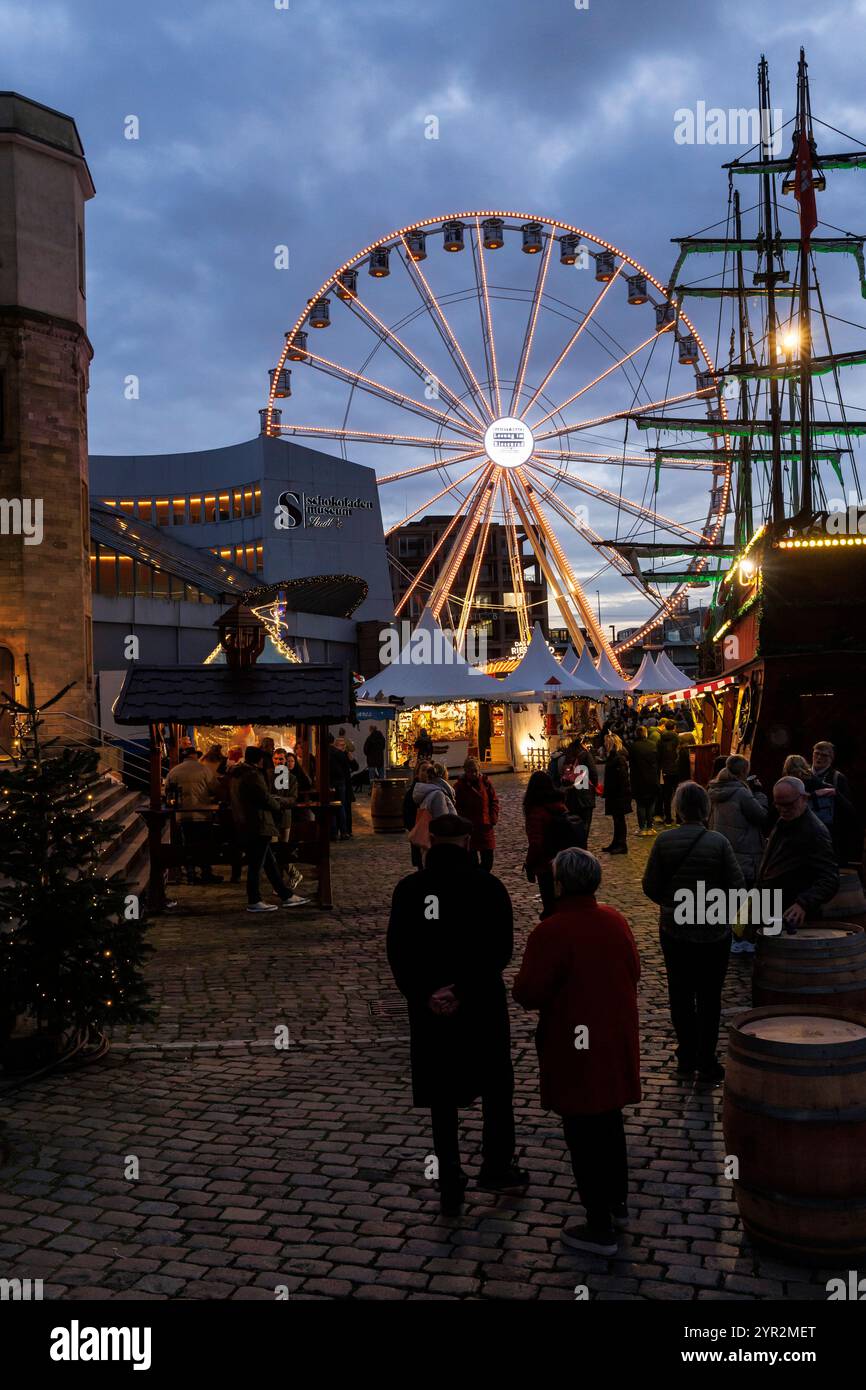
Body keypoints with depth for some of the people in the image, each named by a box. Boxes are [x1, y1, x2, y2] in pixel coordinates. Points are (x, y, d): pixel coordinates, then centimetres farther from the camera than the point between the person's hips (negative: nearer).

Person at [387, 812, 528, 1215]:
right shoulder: (488, 885, -7)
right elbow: (501, 948, -12)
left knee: (442, 1098, 11)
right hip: (482, 1005, -1)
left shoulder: (408, 888, -3)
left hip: (429, 1008, 1)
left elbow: (396, 951, -5)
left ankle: (450, 1187, 17)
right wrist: (462, 990, -13)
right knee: (497, 1087, 19)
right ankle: (496, 1167, 25)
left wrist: (424, 994, -9)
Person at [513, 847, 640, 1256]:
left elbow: (528, 993, -20)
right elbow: (633, 972, 9)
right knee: (610, 1122, 24)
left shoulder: (551, 932, -24)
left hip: (575, 1047, -7)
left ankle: (600, 1229, 15)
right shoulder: (616, 921, -2)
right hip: (616, 1042, 7)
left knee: (584, 1134, 5)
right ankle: (618, 1203, 39)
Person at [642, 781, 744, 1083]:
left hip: (674, 930, 1)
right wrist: (725, 911, 9)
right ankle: (706, 1063, 15)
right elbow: (737, 885, -11)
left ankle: (687, 1058, 23)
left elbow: (650, 886, -6)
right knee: (709, 998, 10)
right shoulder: (718, 842, -14)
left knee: (680, 994, 15)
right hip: (714, 932, -1)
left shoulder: (664, 840, -10)